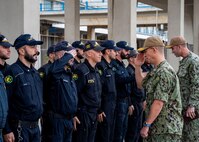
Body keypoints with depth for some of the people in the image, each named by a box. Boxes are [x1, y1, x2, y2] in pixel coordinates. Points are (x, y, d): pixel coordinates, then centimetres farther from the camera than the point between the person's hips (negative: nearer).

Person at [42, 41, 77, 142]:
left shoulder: (69, 73, 13)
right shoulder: (55, 72, -14)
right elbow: (53, 69, -41)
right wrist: (69, 55, -28)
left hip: (69, 119, 9)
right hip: (56, 120, -9)